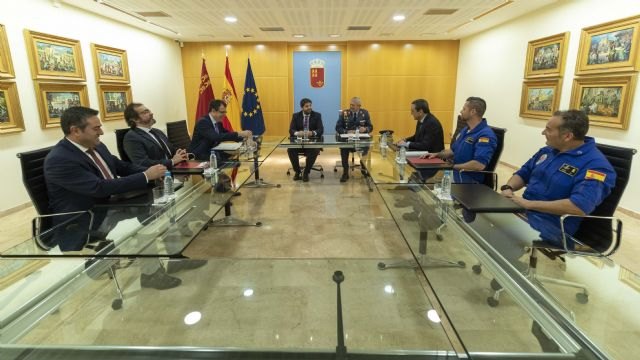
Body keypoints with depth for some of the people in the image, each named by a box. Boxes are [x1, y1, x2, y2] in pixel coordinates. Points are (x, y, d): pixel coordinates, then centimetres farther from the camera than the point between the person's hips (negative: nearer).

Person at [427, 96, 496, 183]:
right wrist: (437, 154, 5)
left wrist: (452, 166, -20)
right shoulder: (465, 130, 14)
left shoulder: (486, 135, -18)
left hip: (470, 181, -9)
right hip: (454, 174, 9)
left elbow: (479, 165, -29)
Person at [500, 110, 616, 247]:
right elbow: (523, 174, 19)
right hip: (524, 210, 8)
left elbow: (579, 207, -27)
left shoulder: (595, 165, -14)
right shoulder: (547, 151, 11)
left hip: (553, 225, -8)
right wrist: (507, 188, -4)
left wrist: (529, 204, -25)